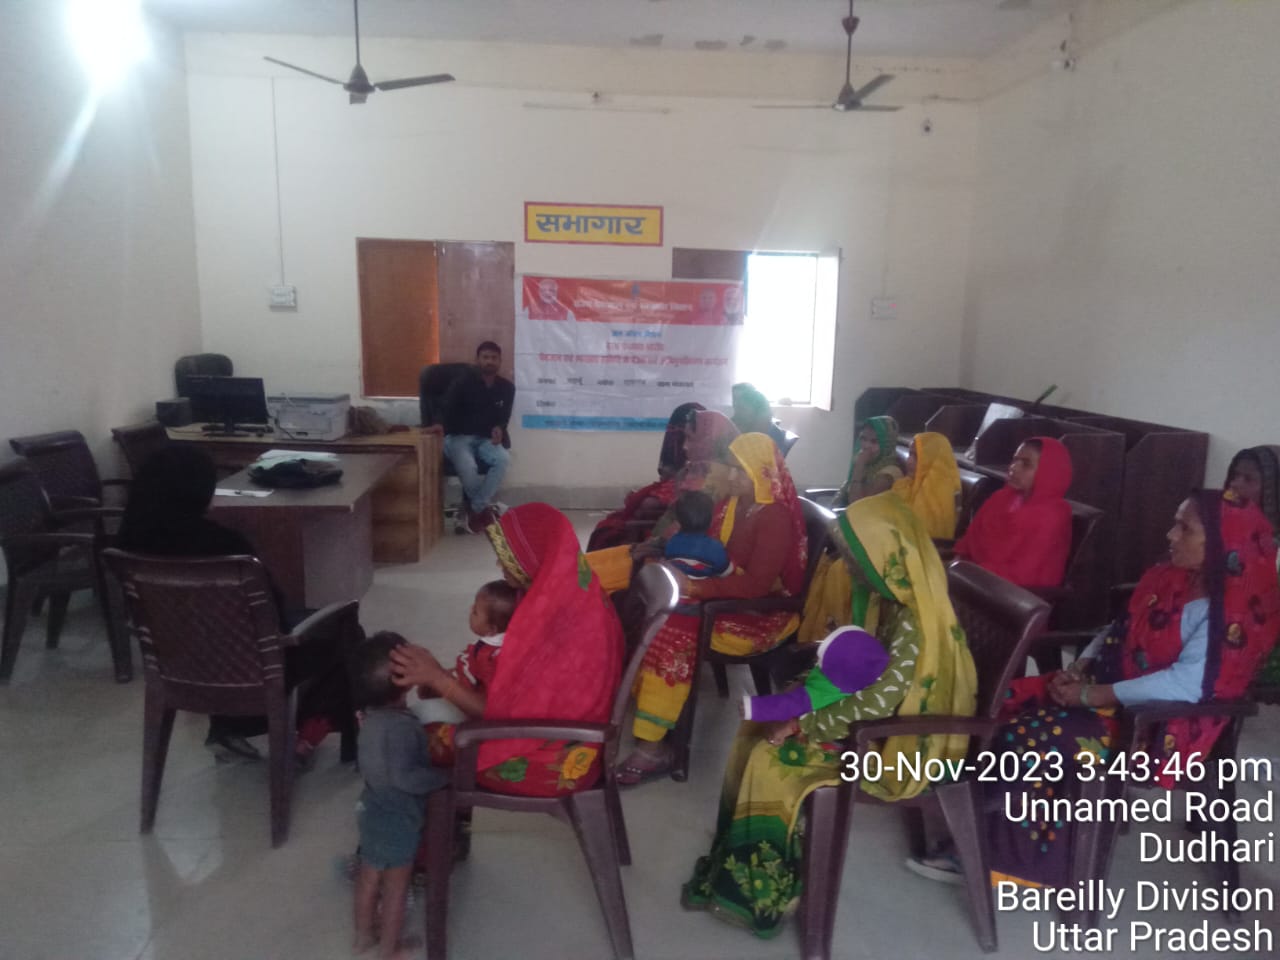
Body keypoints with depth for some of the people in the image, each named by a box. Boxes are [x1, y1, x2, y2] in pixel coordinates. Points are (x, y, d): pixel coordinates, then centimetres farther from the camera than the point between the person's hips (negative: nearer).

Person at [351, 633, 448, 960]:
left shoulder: (372, 717, -5)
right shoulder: (402, 726, -32)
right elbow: (402, 776, -36)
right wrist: (443, 776, -26)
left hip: (374, 812, 7)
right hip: (399, 820, -7)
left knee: (368, 878, 25)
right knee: (395, 887, 14)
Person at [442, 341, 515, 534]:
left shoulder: (507, 387, 6)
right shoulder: (462, 383, -6)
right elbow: (449, 414, -4)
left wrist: (499, 428, -5)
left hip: (485, 439, 4)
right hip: (458, 437, -3)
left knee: (503, 459, -31)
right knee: (468, 467, -36)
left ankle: (476, 509, -22)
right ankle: (484, 507, -9)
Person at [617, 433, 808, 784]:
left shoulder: (775, 518, -19)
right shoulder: (731, 504, 7)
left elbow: (756, 585, -27)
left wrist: (694, 587, -29)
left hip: (762, 614, -8)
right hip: (727, 595, 8)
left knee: (675, 633, -25)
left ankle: (654, 745, -17)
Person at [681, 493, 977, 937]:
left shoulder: (913, 618, -29)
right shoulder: (888, 592, 0)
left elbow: (878, 701, -30)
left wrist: (804, 724, -20)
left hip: (898, 739, -9)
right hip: (872, 713, 9)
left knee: (773, 758, -15)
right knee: (757, 733, 1)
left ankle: (757, 891, 3)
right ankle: (740, 865, 9)